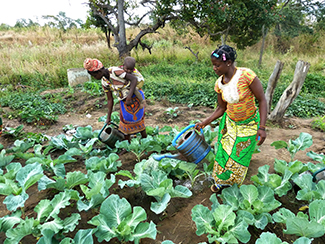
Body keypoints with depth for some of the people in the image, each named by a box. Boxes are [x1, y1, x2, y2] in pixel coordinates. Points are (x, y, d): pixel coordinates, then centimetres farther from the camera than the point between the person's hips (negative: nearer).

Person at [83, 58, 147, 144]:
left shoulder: (115, 71, -24)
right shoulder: (104, 82, -1)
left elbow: (134, 79, -26)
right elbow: (110, 100, 5)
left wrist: (129, 96, -33)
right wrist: (108, 117, 7)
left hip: (135, 97, -7)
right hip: (124, 101, 7)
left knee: (138, 121, 3)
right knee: (125, 123, 12)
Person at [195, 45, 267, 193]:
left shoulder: (247, 75, -27)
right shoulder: (219, 83, -10)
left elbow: (262, 100, -20)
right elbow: (221, 108, 1)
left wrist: (262, 127, -24)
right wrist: (205, 122, -7)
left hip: (249, 125, -4)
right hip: (229, 122, 4)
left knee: (239, 157, 9)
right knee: (223, 152, 13)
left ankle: (232, 183, 38)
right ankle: (221, 181, 39)